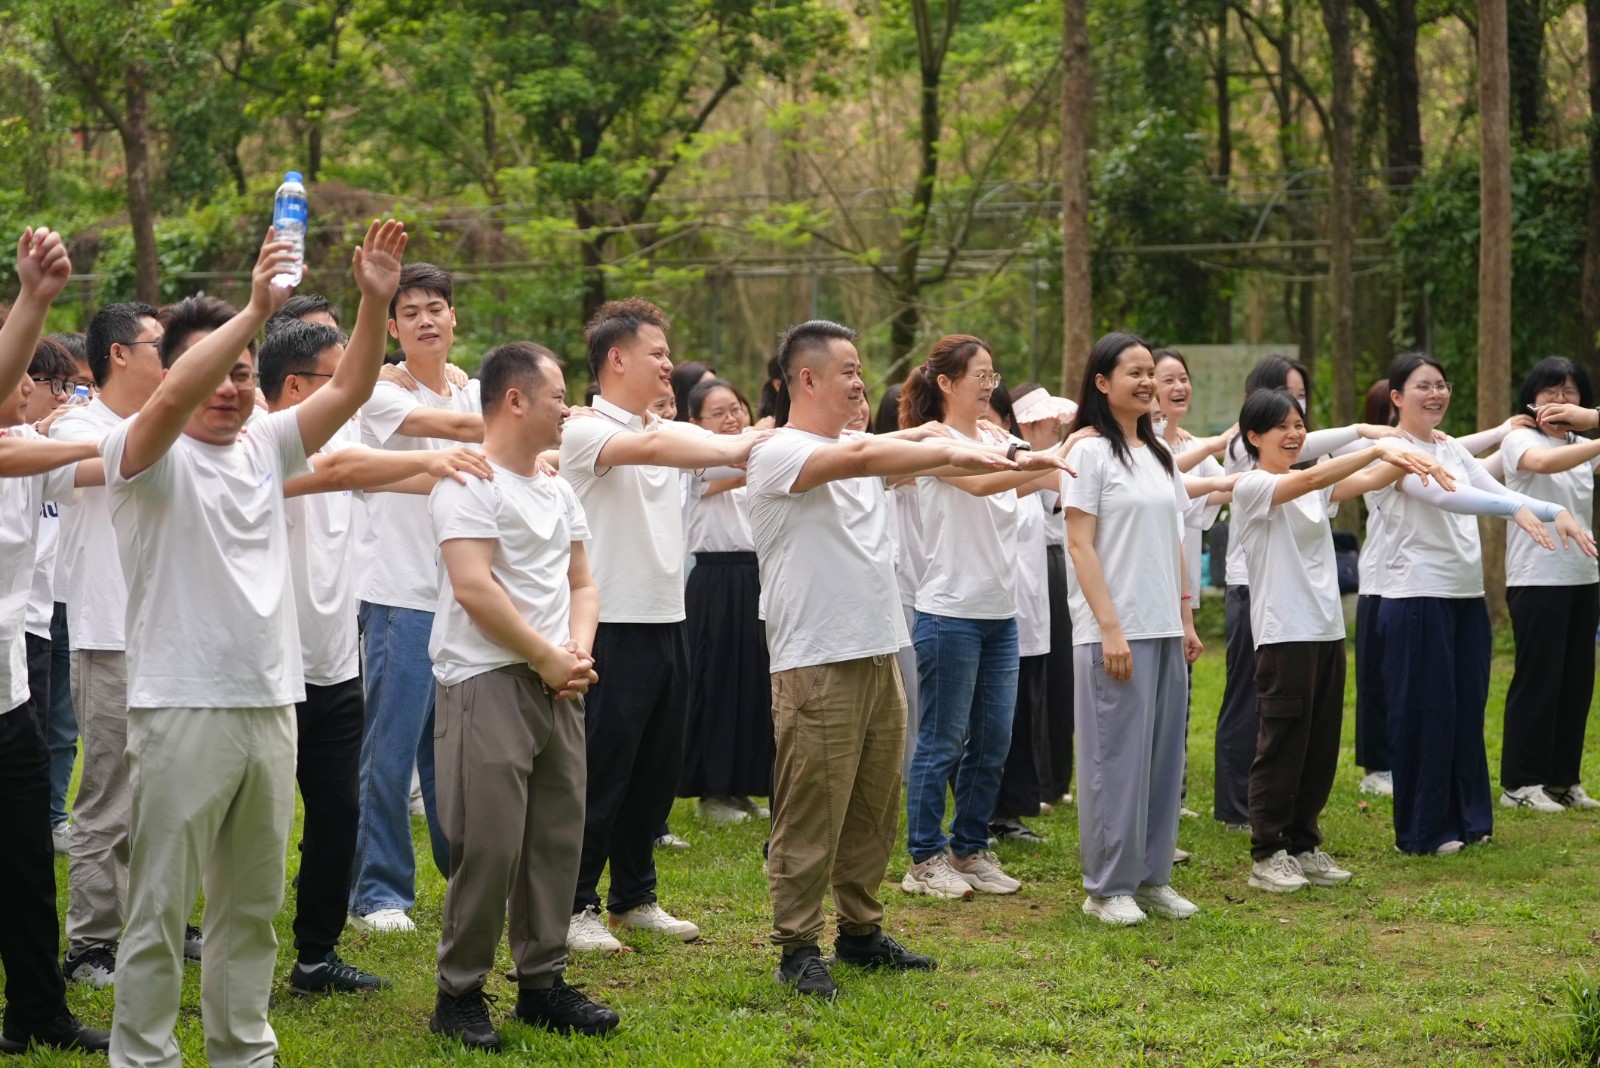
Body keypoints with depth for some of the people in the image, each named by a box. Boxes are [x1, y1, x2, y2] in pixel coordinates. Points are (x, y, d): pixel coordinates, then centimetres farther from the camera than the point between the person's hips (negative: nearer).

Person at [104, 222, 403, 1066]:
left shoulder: (264, 447, 13)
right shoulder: (150, 455, -5)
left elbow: (349, 389, 5)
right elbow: (171, 397, -26)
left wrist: (374, 302, -10)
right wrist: (256, 308, -31)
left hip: (270, 705, 6)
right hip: (181, 707, -6)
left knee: (253, 904, 14)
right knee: (159, 908, -3)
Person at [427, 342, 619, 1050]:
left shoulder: (558, 492, 16)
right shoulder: (469, 482, -10)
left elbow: (581, 585, 20)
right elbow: (475, 588, -18)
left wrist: (579, 650, 0)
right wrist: (549, 658, -12)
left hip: (557, 684, 8)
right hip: (489, 682, -8)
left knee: (558, 838, 9)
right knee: (488, 845, -9)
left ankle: (542, 983, 20)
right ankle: (459, 995, 2)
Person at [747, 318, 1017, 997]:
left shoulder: (861, 447, 15)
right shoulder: (779, 454, -12)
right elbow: (862, 458, -26)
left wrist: (1005, 461, -8)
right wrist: (950, 453, -23)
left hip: (880, 655, 8)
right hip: (815, 664, -8)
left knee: (874, 812, 15)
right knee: (810, 816, -3)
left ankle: (860, 932, 27)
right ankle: (798, 948, 5)